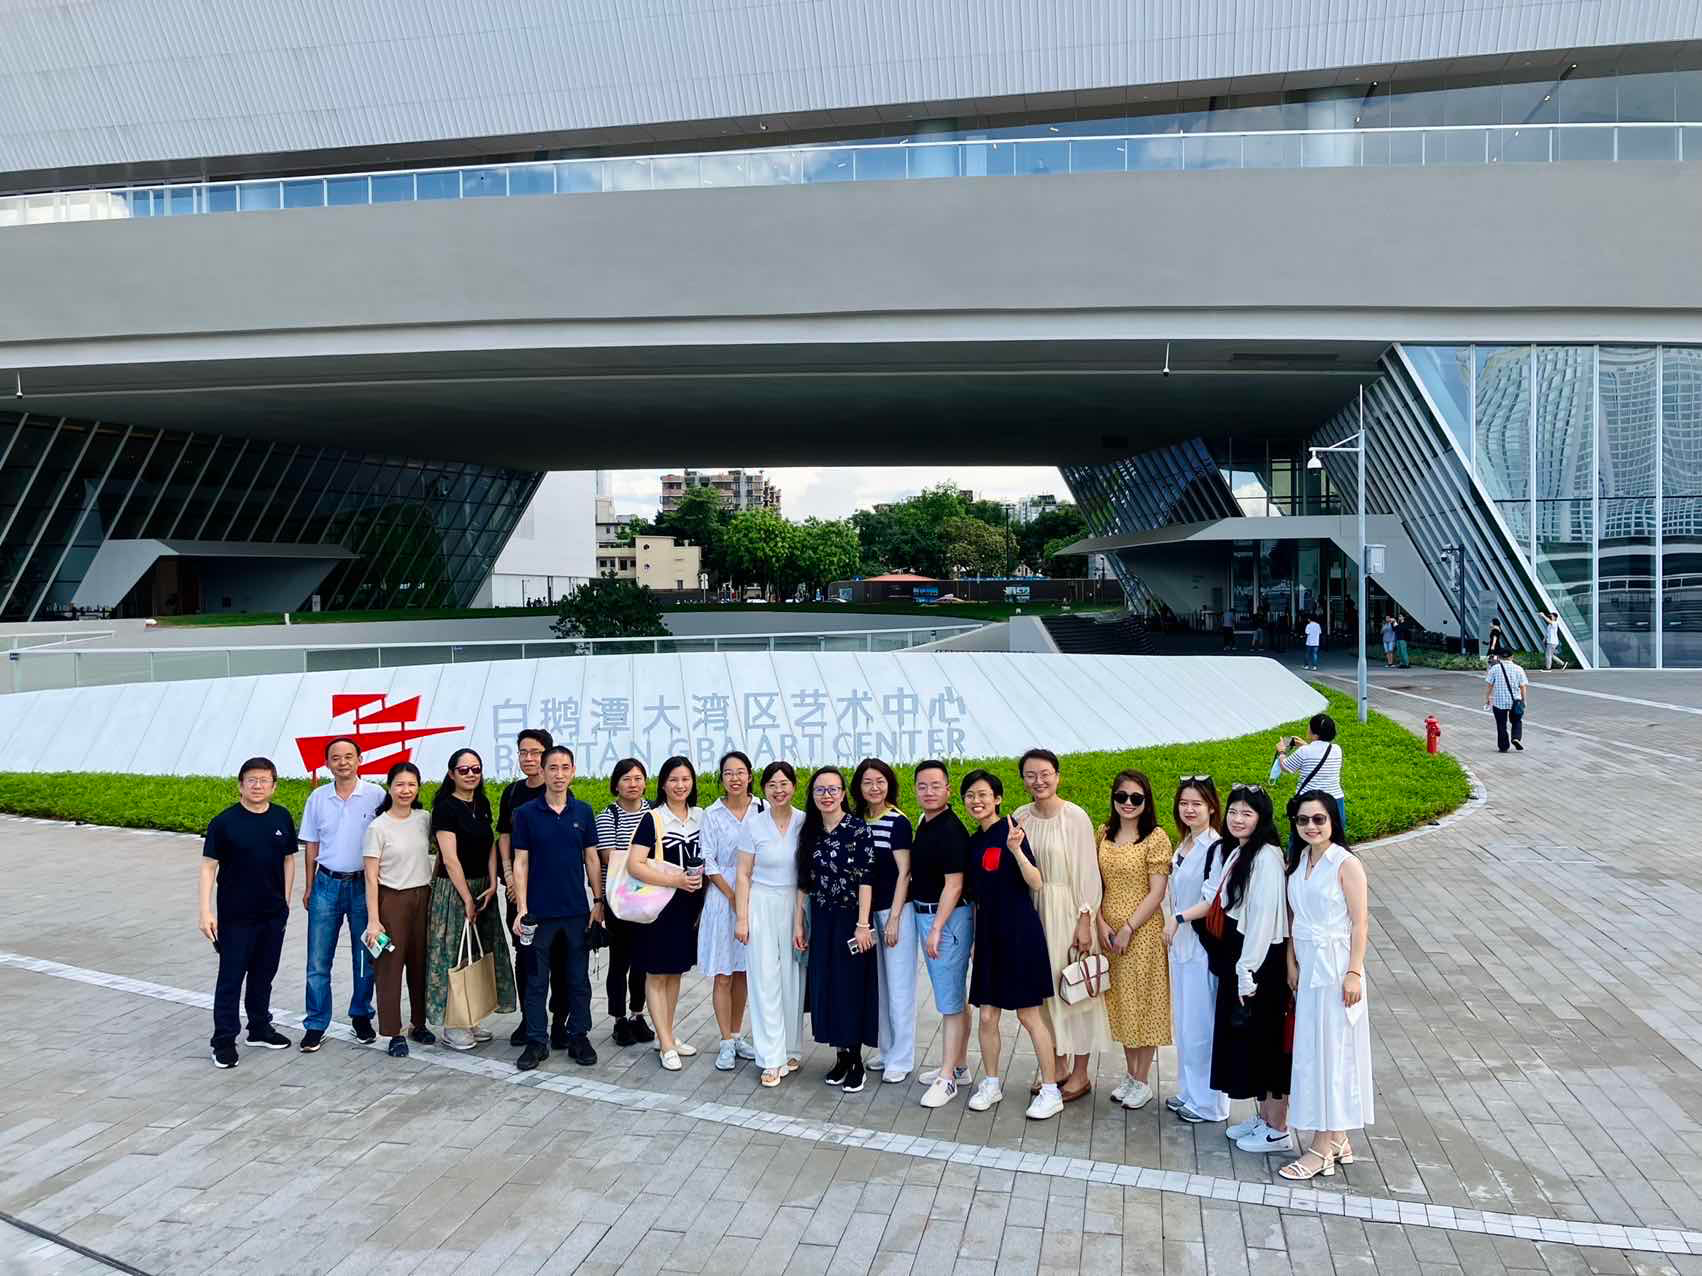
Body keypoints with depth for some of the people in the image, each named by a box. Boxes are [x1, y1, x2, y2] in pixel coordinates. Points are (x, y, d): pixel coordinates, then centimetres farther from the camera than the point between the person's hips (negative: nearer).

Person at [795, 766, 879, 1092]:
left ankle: (856, 1061, 15)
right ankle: (840, 1055, 22)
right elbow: (804, 882, 9)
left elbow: (866, 879, -13)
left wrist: (863, 925, -17)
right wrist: (798, 923, 7)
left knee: (852, 988, 2)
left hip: (851, 919, -5)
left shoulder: (858, 829, -11)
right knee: (826, 986, 8)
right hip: (821, 921, 5)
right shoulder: (810, 832, 5)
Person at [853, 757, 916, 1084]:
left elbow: (904, 873, -9)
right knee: (878, 984, 12)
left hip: (896, 910, -5)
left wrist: (894, 918, -12)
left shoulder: (898, 821, -9)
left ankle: (901, 1060, 12)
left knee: (899, 986, 2)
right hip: (867, 910, 5)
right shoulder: (856, 821, 5)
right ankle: (887, 1051, 25)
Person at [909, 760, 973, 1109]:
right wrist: (930, 926, 16)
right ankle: (959, 1065, 25)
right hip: (926, 914, 9)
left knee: (950, 1000, -4)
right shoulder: (924, 826, 11)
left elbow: (954, 884, -20)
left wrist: (936, 929, -21)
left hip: (947, 917, -9)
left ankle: (946, 1078, 0)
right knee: (955, 995, 16)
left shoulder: (950, 830, -17)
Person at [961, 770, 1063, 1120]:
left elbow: (1035, 883, -17)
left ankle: (1051, 1091, 11)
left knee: (1029, 1014, 0)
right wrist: (975, 934, 17)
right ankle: (991, 1084, 26)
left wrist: (1016, 850, -31)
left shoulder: (1010, 831, -10)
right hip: (988, 933, 7)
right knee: (986, 1015, 9)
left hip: (1019, 931, -6)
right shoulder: (973, 842, 10)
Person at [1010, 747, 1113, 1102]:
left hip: (1068, 912, -5)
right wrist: (1012, 851, -13)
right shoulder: (1019, 819, 3)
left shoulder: (1075, 817, -11)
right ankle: (1060, 1065, 29)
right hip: (1033, 911, 5)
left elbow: (1088, 872, -10)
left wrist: (1085, 921, -12)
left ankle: (1080, 1074, 18)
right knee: (1046, 988, 13)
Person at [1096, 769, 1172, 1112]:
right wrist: (1101, 923, -5)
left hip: (1142, 931, -5)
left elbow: (1156, 893, -12)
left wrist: (1128, 929, -15)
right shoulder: (1104, 834, 6)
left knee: (1142, 1002, 4)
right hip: (1109, 932, 5)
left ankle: (1143, 1081, 18)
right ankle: (1130, 1074, 30)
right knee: (1119, 1004, 14)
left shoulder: (1156, 838, -10)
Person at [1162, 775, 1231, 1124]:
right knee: (1183, 1023, 16)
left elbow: (1212, 902, -20)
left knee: (1200, 1026, 0)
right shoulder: (1184, 845, 11)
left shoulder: (1217, 847, -16)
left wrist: (1177, 920, -14)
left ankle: (1208, 1102, 13)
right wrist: (1169, 923, 8)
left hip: (1203, 946, -8)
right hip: (1180, 944, 8)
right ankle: (1189, 1092, 28)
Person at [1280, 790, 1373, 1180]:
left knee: (1330, 1051, -1)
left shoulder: (1346, 864, -11)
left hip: (1335, 967, -7)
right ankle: (1337, 1140, 23)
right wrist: (1292, 963, 4)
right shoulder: (1297, 862, 9)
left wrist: (1354, 972, -16)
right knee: (1311, 1050, 11)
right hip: (1307, 967, 7)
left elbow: (1360, 922, -12)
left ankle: (1322, 1149, 6)